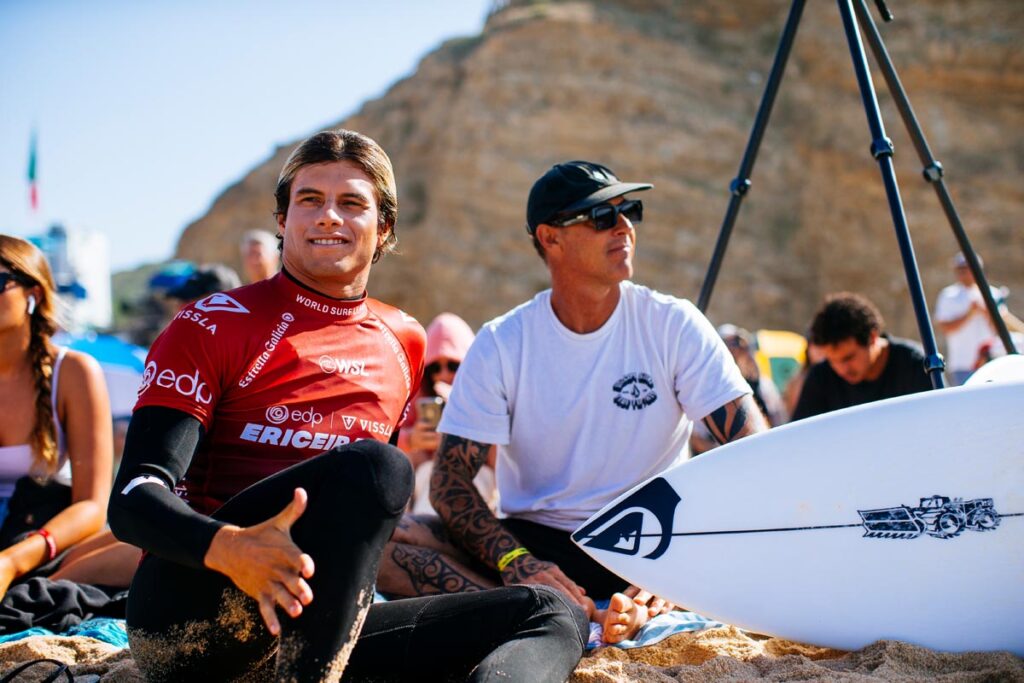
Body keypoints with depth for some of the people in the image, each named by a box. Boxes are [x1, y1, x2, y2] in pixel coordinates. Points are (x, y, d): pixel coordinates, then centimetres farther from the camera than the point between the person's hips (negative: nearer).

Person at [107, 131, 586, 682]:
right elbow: (134, 498, -10)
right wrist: (230, 546, -30)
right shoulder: (217, 324, 0)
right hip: (185, 616, -6)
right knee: (374, 466, -29)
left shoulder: (403, 342, 17)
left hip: (321, 628, 6)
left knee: (551, 615, -10)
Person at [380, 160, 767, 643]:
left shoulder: (674, 326, -2)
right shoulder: (501, 344, -2)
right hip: (534, 542, 1)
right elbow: (450, 478, -7)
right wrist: (514, 561, -27)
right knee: (381, 539, -25)